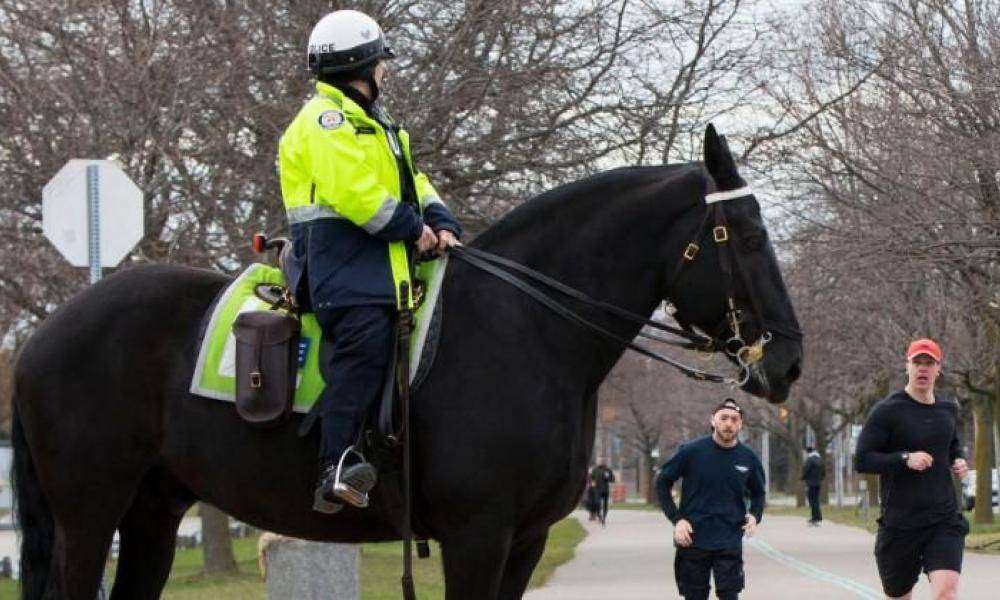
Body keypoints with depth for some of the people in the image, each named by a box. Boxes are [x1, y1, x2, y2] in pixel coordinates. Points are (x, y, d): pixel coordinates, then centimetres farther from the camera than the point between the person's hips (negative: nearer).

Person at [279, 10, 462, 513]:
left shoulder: (371, 121, 29)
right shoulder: (326, 121, -5)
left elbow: (412, 181, 25)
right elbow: (356, 193, -18)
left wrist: (440, 224, 8)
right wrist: (413, 229, -12)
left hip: (378, 254, 10)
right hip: (340, 253, -10)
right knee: (364, 341, -27)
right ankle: (338, 466, -36)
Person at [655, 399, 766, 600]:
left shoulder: (748, 458, 2)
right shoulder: (692, 451, -5)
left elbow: (758, 493, 19)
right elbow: (662, 483, 4)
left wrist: (755, 516, -2)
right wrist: (676, 519, -6)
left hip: (730, 544, 1)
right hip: (693, 543, 0)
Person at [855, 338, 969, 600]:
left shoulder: (948, 409, 11)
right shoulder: (887, 411, -6)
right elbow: (861, 461, -10)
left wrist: (958, 460, 10)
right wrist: (905, 459, -22)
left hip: (944, 519, 3)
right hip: (900, 524, -3)